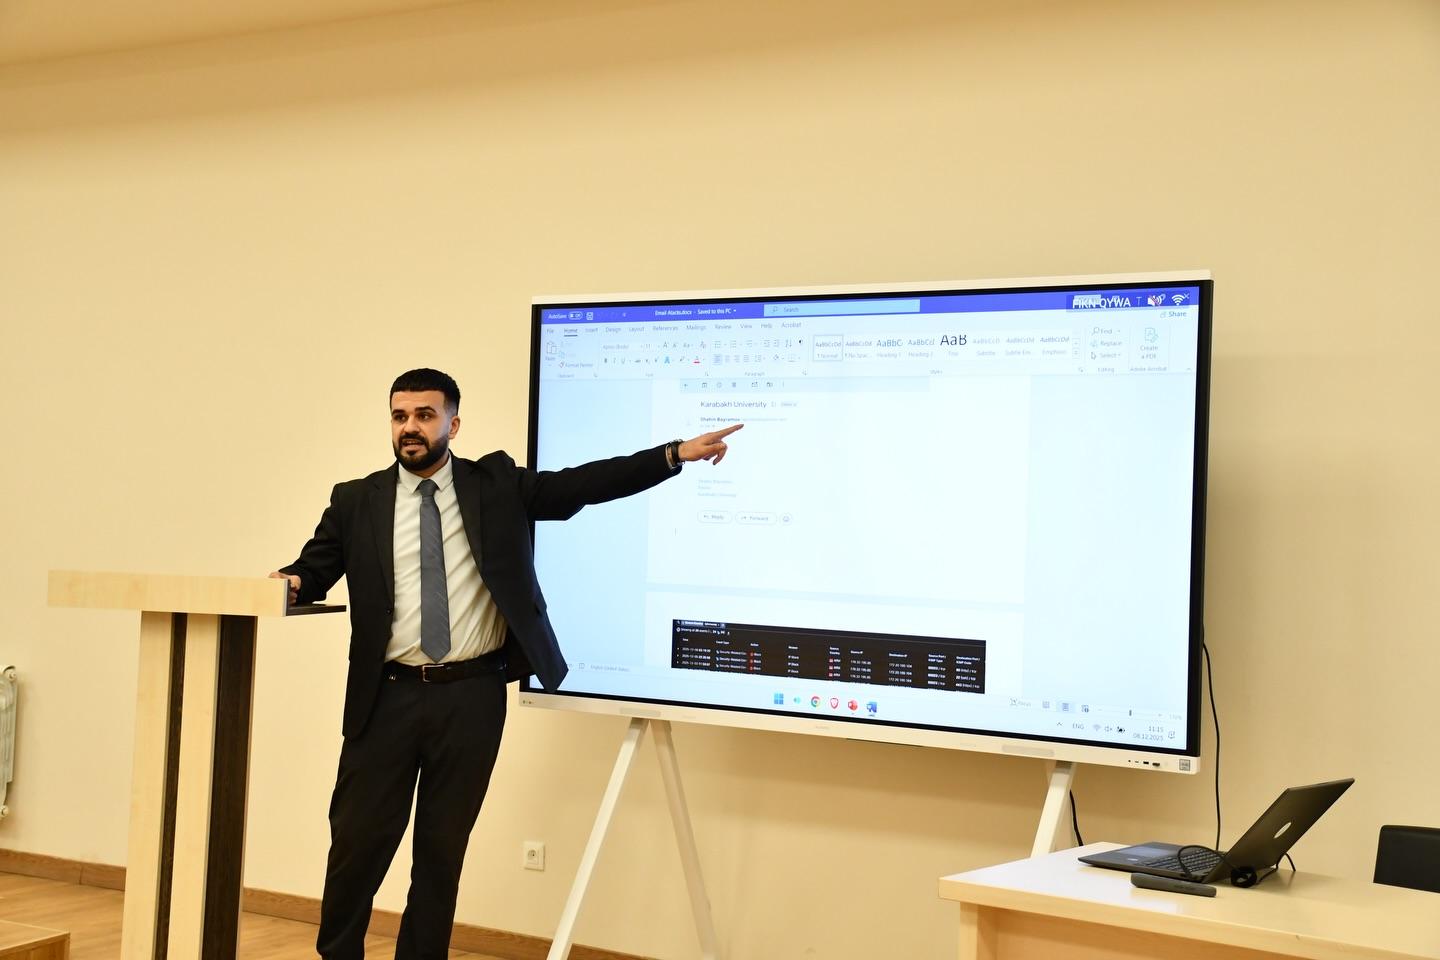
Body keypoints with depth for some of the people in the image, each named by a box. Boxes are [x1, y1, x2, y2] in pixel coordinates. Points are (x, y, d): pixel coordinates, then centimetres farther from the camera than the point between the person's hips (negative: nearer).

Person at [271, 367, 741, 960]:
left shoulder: (497, 484, 4)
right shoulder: (356, 501, 5)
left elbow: (583, 484, 0)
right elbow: (316, 566, 7)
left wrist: (676, 453, -6)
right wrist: (290, 583, -18)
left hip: (472, 696, 0)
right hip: (388, 697, 0)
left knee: (443, 847, 9)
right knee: (358, 842, 2)